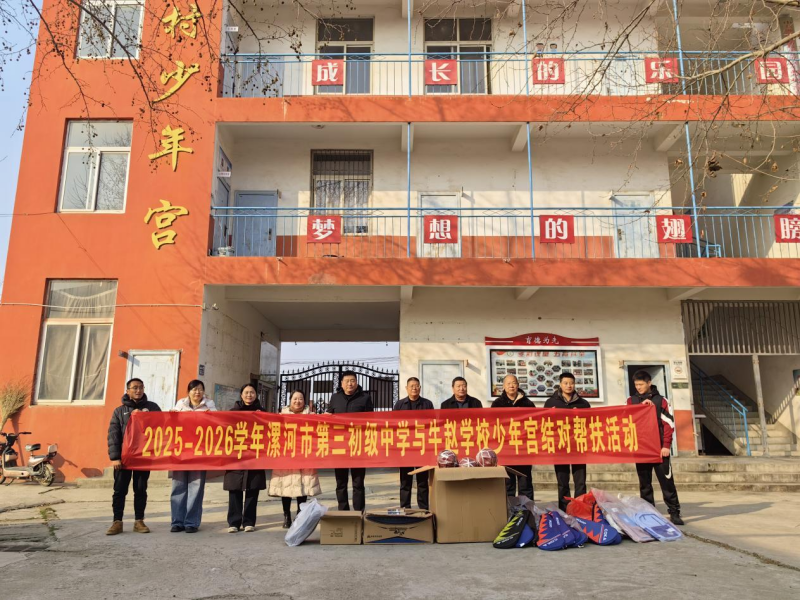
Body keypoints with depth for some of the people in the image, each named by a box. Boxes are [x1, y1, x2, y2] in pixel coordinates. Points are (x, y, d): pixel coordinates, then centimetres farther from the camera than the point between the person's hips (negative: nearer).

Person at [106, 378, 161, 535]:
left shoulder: (152, 407, 7)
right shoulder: (119, 411, 6)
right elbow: (113, 435, 0)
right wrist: (114, 457, -11)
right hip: (123, 456, 0)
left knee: (141, 490, 6)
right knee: (120, 490, 2)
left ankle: (139, 521, 13)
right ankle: (117, 522, 10)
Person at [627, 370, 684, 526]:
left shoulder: (661, 400, 2)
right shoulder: (631, 401, 9)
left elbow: (669, 424, -2)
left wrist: (666, 445, -9)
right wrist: (641, 406, -14)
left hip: (659, 447, -2)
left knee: (666, 481, -2)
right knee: (644, 483, 7)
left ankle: (674, 512, 5)